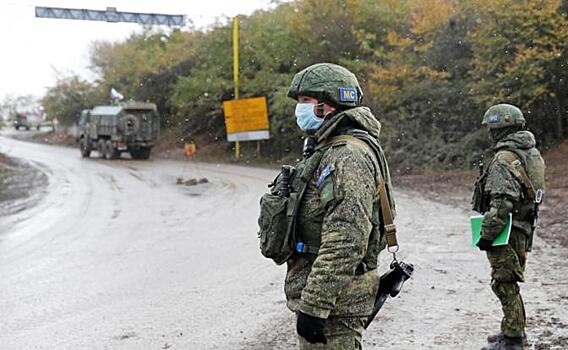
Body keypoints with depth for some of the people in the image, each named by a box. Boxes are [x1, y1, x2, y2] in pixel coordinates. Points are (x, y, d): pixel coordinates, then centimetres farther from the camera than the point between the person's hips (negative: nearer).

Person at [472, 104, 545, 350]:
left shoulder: (505, 159, -20)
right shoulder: (532, 153, 11)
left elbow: (502, 203, -27)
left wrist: (487, 235, -21)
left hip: (506, 231, -10)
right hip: (523, 229, 10)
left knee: (505, 284, -2)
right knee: (508, 283, 20)